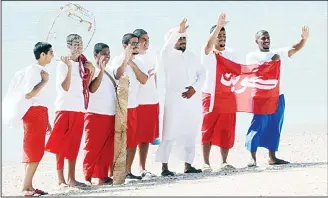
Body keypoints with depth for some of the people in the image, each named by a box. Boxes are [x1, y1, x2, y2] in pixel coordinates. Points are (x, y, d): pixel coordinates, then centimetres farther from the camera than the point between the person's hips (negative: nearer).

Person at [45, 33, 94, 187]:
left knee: (74, 145, 7)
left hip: (79, 108, 6)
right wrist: (69, 67, -24)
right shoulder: (63, 64, -8)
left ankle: (71, 178, 10)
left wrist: (91, 72, 3)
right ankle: (61, 179, -2)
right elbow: (65, 87, -17)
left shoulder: (83, 63, 12)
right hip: (65, 108, -6)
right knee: (61, 144, -4)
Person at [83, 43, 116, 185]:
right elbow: (93, 89, -24)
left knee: (107, 149, 7)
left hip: (110, 115, 7)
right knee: (92, 148, -6)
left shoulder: (110, 72, 16)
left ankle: (102, 176, 12)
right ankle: (87, 177, -2)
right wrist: (101, 70, -28)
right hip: (95, 115, -7)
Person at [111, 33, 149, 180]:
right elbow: (118, 75, -25)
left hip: (133, 106, 6)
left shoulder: (139, 62, 12)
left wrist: (133, 64, -9)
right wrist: (126, 58, -26)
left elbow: (144, 80, -3)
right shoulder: (118, 60, -6)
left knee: (133, 140, 9)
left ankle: (128, 171, 17)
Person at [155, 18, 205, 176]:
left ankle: (188, 164, 15)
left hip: (193, 99, 5)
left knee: (190, 133, 8)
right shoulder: (168, 55, 1)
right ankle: (164, 167, -8)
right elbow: (167, 47, -22)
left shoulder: (191, 55, 18)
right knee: (170, 133, -9)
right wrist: (178, 31, -34)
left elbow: (201, 73, 14)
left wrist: (195, 88, -3)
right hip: (175, 99, -5)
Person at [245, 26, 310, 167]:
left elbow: (295, 49, 9)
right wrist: (271, 62, -17)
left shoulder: (278, 53, 17)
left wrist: (304, 39, -8)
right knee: (258, 125, -10)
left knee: (275, 127, 6)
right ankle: (253, 158, -9)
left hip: (278, 96, 5)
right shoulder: (252, 56, 4)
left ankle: (272, 157, 11)